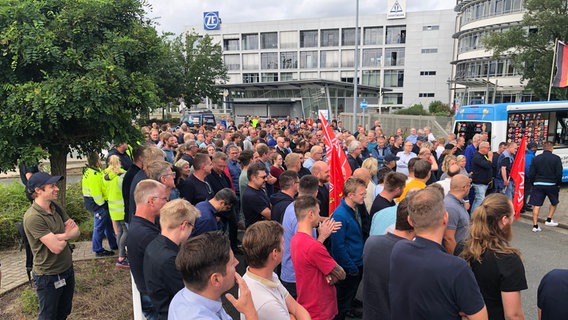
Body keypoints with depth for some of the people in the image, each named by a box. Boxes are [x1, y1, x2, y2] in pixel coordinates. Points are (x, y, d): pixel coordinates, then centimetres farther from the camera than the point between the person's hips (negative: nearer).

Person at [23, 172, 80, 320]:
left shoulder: (56, 208, 0)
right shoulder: (33, 217, -25)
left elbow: (76, 231, -2)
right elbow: (56, 247, -27)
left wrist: (62, 236, -22)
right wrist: (67, 235, -7)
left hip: (67, 269, 7)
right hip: (48, 276, -7)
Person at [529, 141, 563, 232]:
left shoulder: (536, 158, 1)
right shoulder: (556, 158, -6)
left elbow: (531, 174, 0)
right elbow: (559, 173, -9)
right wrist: (558, 184, 5)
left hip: (538, 184, 1)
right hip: (551, 184, -1)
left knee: (536, 205, 2)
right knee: (554, 203, 23)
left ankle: (535, 226, 1)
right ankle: (549, 220, 21)